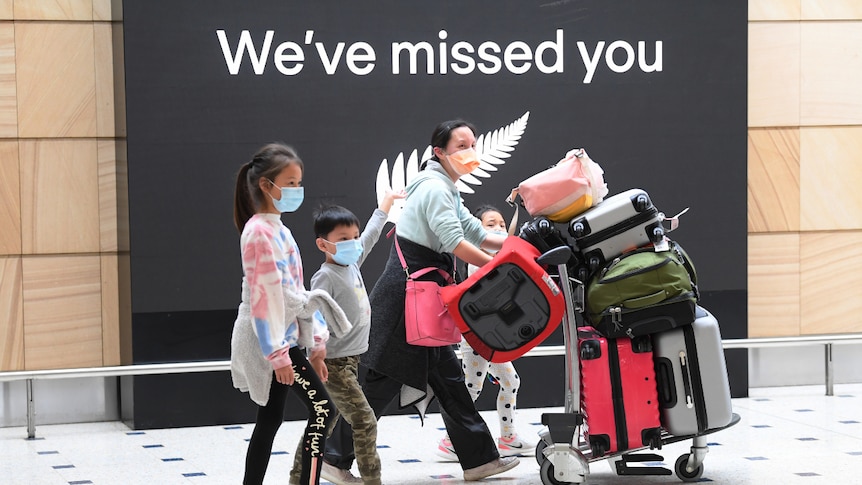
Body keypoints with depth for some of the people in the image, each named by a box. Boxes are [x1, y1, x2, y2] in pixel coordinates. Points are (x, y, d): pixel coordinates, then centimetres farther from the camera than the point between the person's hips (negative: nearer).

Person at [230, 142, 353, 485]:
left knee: (271, 418, 10)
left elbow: (295, 291, 17)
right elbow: (264, 295, -19)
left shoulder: (278, 230, 15)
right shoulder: (259, 231, -15)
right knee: (322, 410, -11)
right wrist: (278, 353, -22)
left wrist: (316, 342, 16)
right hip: (271, 339, -10)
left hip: (286, 336, 10)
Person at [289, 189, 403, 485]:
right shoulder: (326, 276, -15)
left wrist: (388, 200, 33)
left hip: (350, 360, 9)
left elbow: (371, 234, 23)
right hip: (335, 364, -9)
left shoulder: (352, 264, 9)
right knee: (364, 421, -9)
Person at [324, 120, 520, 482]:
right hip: (404, 295, -10)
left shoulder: (446, 190, 18)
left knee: (447, 377, 9)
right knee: (385, 380, -6)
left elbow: (476, 233, 17)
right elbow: (455, 243, -22)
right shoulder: (434, 188, -14)